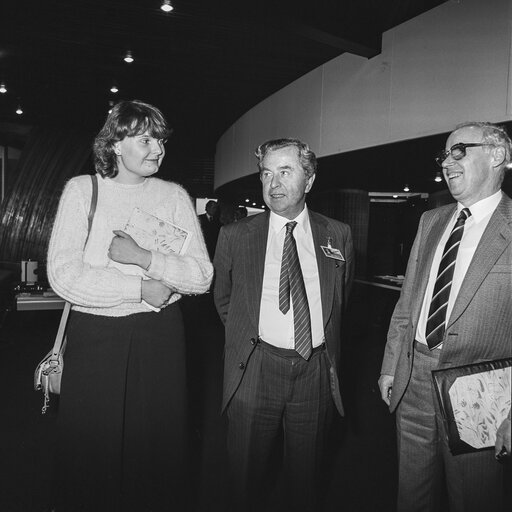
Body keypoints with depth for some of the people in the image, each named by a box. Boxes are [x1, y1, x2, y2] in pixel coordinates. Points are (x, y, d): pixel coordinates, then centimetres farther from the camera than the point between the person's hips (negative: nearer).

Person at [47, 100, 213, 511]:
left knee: (157, 446, 12)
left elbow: (202, 276, -3)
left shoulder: (174, 195, 5)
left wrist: (145, 257, -16)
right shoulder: (82, 189, 0)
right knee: (90, 452, 12)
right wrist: (141, 288, -13)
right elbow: (63, 275, -10)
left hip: (160, 335, 2)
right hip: (94, 335, -1)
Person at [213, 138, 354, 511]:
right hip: (255, 369, -1)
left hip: (316, 371, 1)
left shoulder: (338, 235, 2)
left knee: (305, 475, 18)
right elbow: (223, 301, 12)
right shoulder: (235, 236, -2)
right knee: (247, 476, 13)